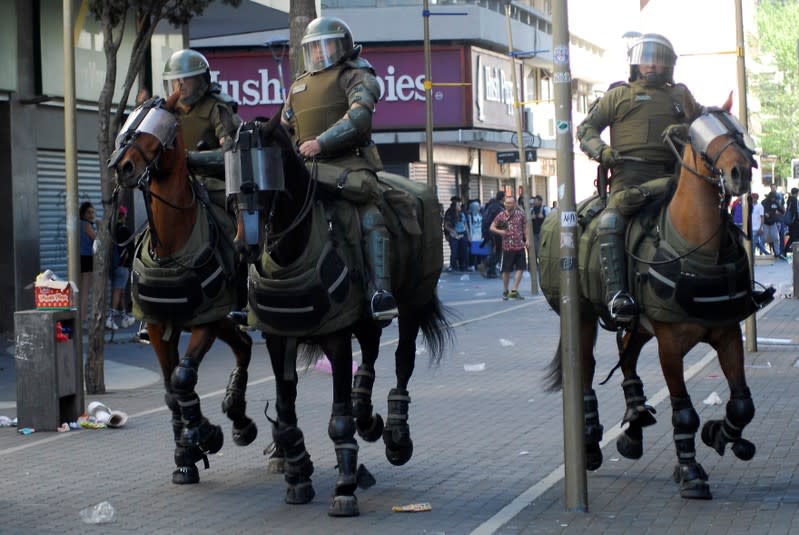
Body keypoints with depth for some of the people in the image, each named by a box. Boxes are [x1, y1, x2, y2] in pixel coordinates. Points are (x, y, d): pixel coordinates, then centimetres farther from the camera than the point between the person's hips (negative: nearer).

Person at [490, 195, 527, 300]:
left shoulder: (520, 214, 2)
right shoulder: (501, 215, -3)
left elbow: (525, 227, 11)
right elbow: (492, 227, 2)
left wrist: (526, 240, 4)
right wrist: (500, 231, -16)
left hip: (520, 246, 2)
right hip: (507, 247, -2)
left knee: (520, 268, -1)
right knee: (506, 270, 4)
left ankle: (514, 291, 6)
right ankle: (505, 291, 19)